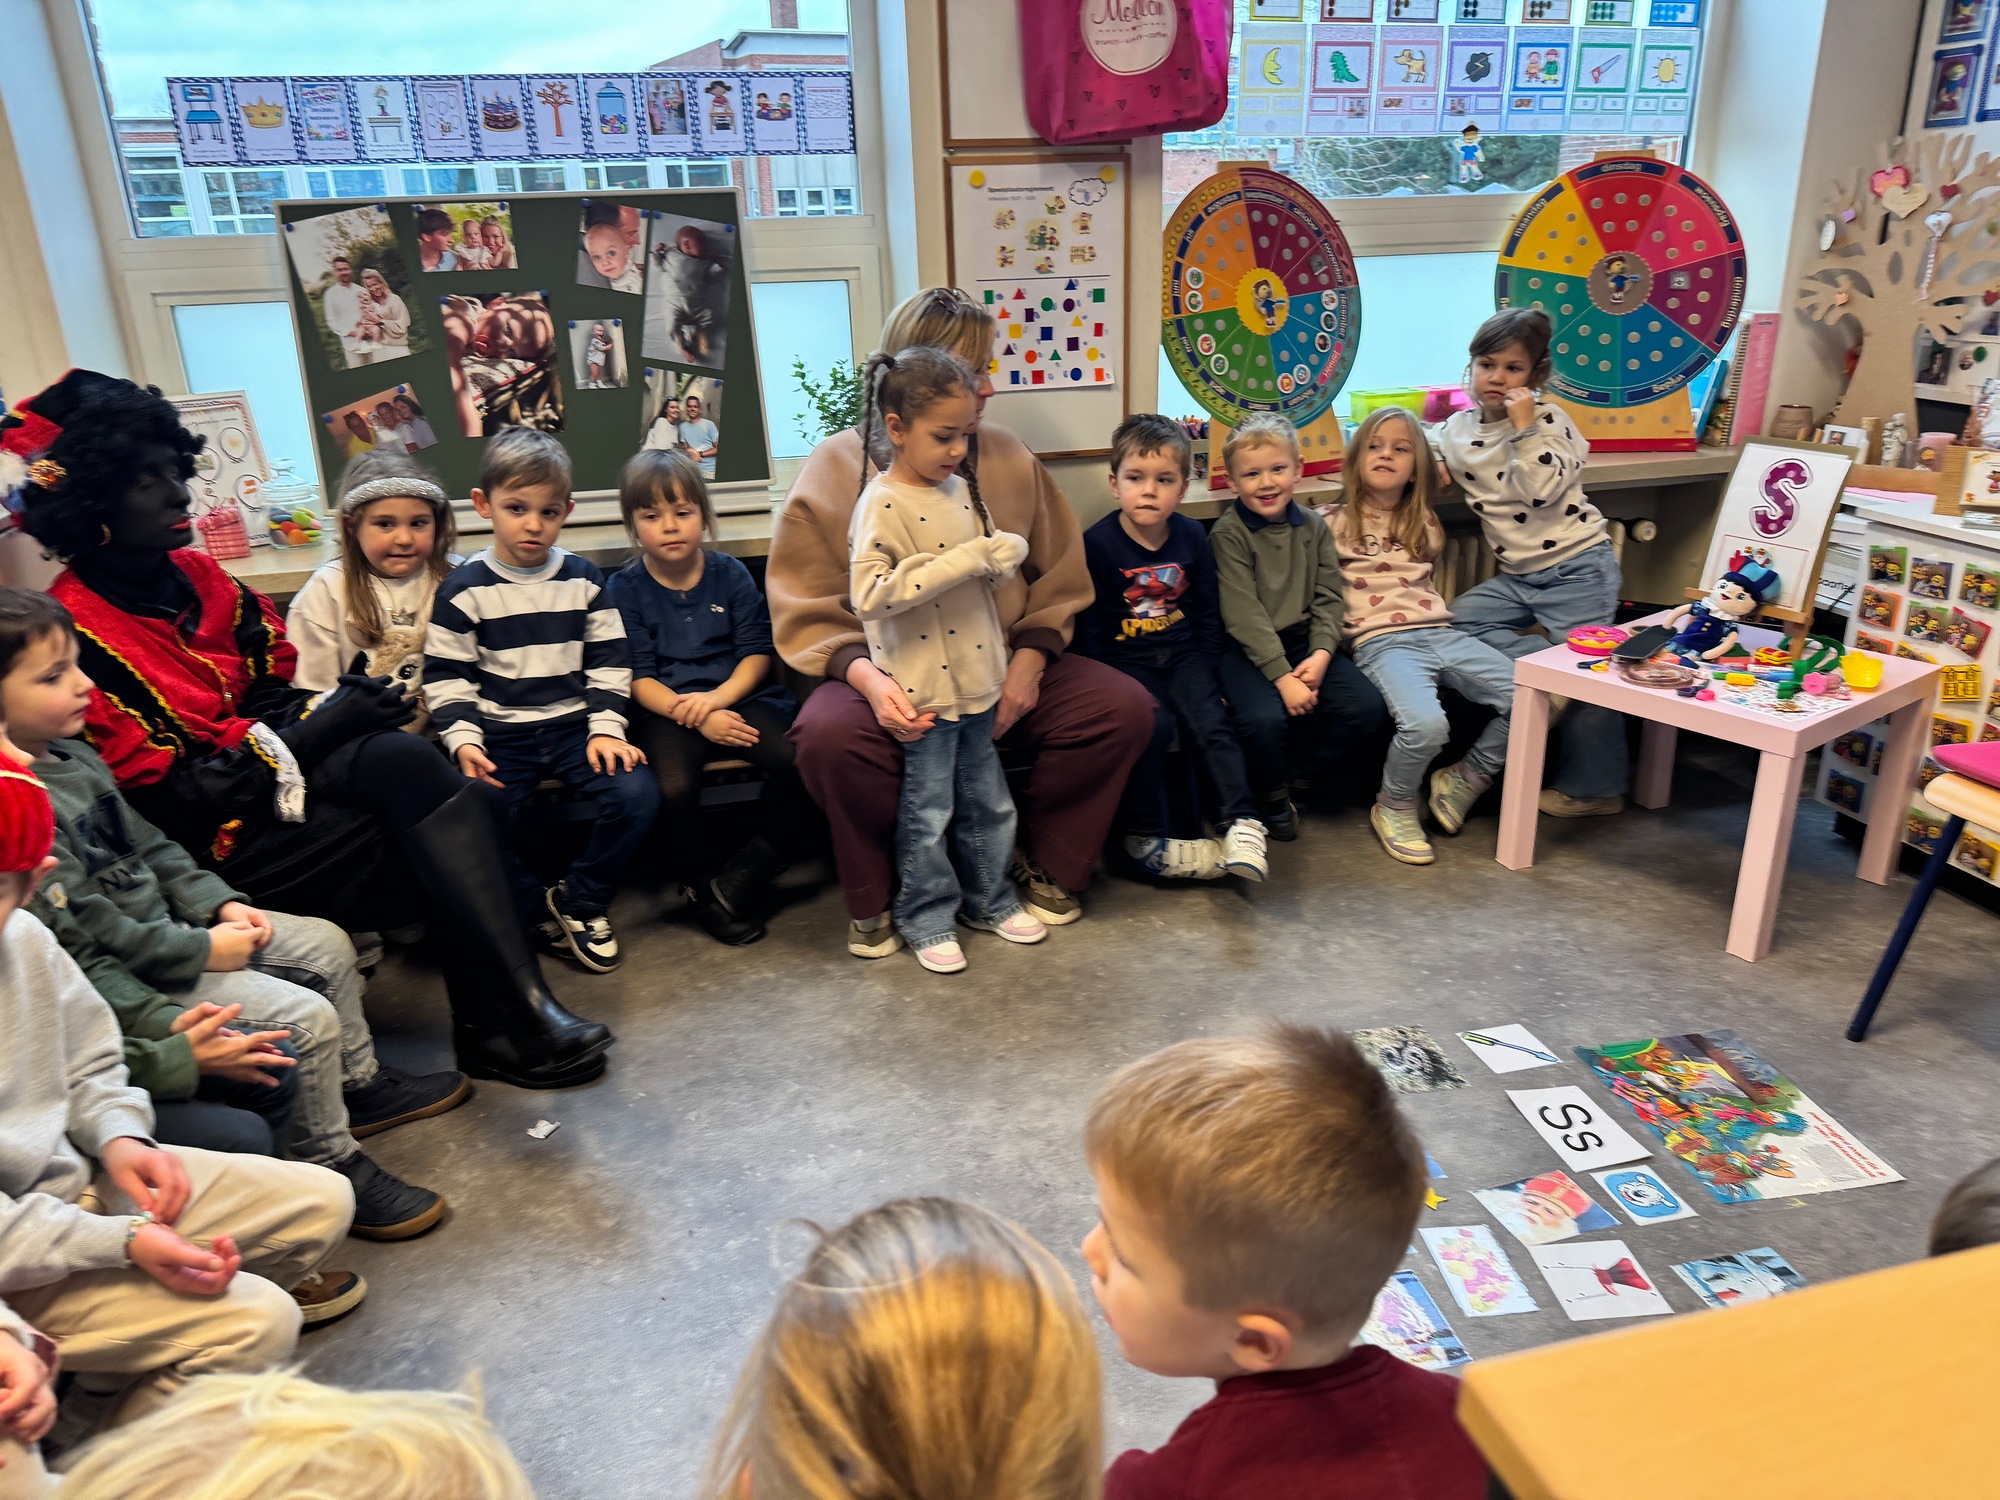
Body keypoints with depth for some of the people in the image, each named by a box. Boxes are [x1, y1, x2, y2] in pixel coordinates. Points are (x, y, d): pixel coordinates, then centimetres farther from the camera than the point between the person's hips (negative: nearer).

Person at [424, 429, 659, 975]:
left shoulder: (584, 581, 6)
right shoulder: (464, 589, 0)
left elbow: (609, 664, 7)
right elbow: (446, 678, 0)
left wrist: (606, 729, -6)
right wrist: (463, 741, -15)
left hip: (574, 725, 2)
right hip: (500, 734, -1)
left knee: (637, 795, -24)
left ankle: (580, 902, 0)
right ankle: (537, 914, 1)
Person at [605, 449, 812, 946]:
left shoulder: (730, 575, 9)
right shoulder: (624, 589, 4)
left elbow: (757, 652, 6)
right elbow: (637, 677, -2)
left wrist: (718, 697, -14)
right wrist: (697, 717, -18)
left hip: (736, 699, 2)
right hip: (666, 709, -2)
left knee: (799, 764, -26)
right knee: (674, 789, -33)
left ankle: (734, 884, -13)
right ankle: (695, 881, -2)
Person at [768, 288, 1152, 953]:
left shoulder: (1008, 457, 6)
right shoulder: (836, 468, -3)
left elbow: (1058, 575, 9)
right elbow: (806, 609, -6)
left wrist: (1028, 661, -8)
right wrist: (867, 678, -25)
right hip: (890, 677, -3)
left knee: (1123, 706, -17)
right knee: (830, 736, -35)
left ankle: (1046, 868, 7)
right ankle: (872, 903, -6)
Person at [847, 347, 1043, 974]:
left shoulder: (958, 489, 8)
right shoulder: (882, 504, -15)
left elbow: (995, 563, 21)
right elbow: (870, 593, -26)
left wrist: (1003, 552, -5)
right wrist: (961, 561, -25)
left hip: (974, 680, 7)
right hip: (922, 689, -7)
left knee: (988, 802, 17)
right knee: (927, 813, 6)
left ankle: (988, 899, 35)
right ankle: (927, 917, 23)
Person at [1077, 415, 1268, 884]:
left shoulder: (1192, 536, 5)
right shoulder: (1098, 543, -9)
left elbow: (1208, 613, 13)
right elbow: (1088, 627, -7)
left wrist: (1207, 669, 5)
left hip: (1183, 652, 4)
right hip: (1125, 659, -3)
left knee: (1210, 722, -19)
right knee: (1154, 724, -25)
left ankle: (1242, 825, -19)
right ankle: (1144, 838, -12)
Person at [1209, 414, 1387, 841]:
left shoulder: (1312, 527, 8)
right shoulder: (1229, 533, -8)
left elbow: (1329, 597, 5)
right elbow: (1244, 613, -15)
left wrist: (1321, 653, -14)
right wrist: (1282, 676, -21)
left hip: (1306, 642, 5)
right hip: (1249, 649, -5)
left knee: (1367, 706, -15)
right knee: (1266, 719, -31)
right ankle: (1273, 795, 2)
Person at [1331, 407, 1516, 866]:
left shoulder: (1424, 524, 23)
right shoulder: (1336, 524, 9)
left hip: (1440, 634, 6)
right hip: (1382, 640, -5)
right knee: (1425, 724, -34)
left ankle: (1463, 781, 7)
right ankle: (1395, 807, -3)